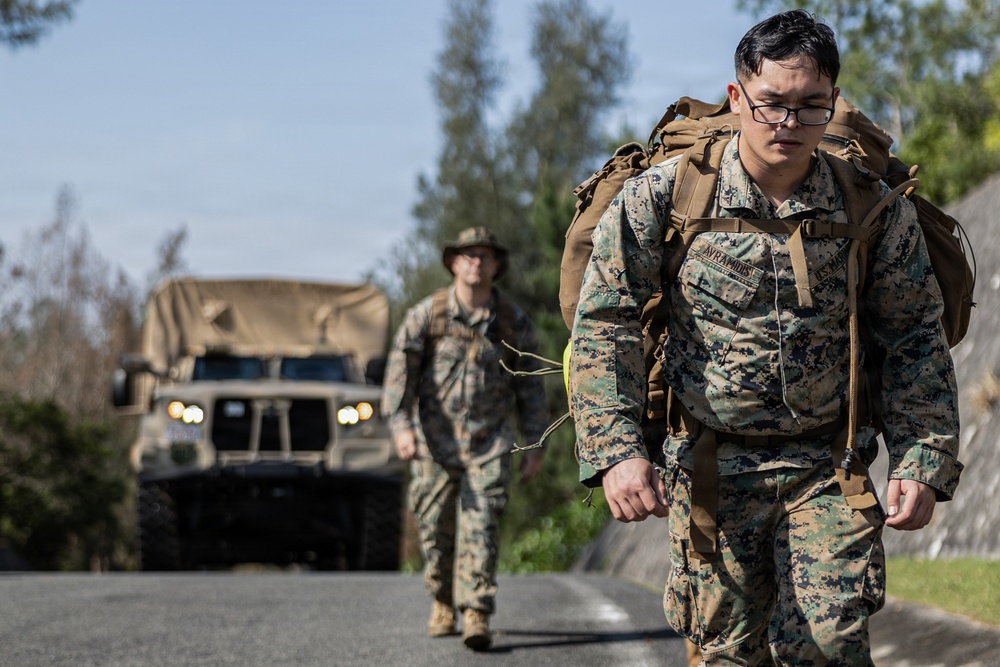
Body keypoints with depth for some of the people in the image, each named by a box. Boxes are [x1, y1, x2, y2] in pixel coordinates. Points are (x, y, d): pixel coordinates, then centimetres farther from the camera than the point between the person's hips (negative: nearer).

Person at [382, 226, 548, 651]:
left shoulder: (512, 321, 1)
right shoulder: (427, 314, -3)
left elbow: (529, 385, 6)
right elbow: (400, 368, -10)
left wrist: (534, 445, 3)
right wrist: (400, 424, -23)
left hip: (489, 441, 0)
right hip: (435, 439, 1)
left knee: (481, 525, -12)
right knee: (435, 528, 7)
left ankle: (477, 615, -16)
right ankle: (442, 601, 29)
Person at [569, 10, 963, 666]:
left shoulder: (876, 207, -4)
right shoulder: (663, 195, -8)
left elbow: (916, 339, 5)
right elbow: (605, 322, -8)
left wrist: (924, 463, -3)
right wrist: (616, 449, -19)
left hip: (829, 469, 0)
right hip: (711, 463, 0)